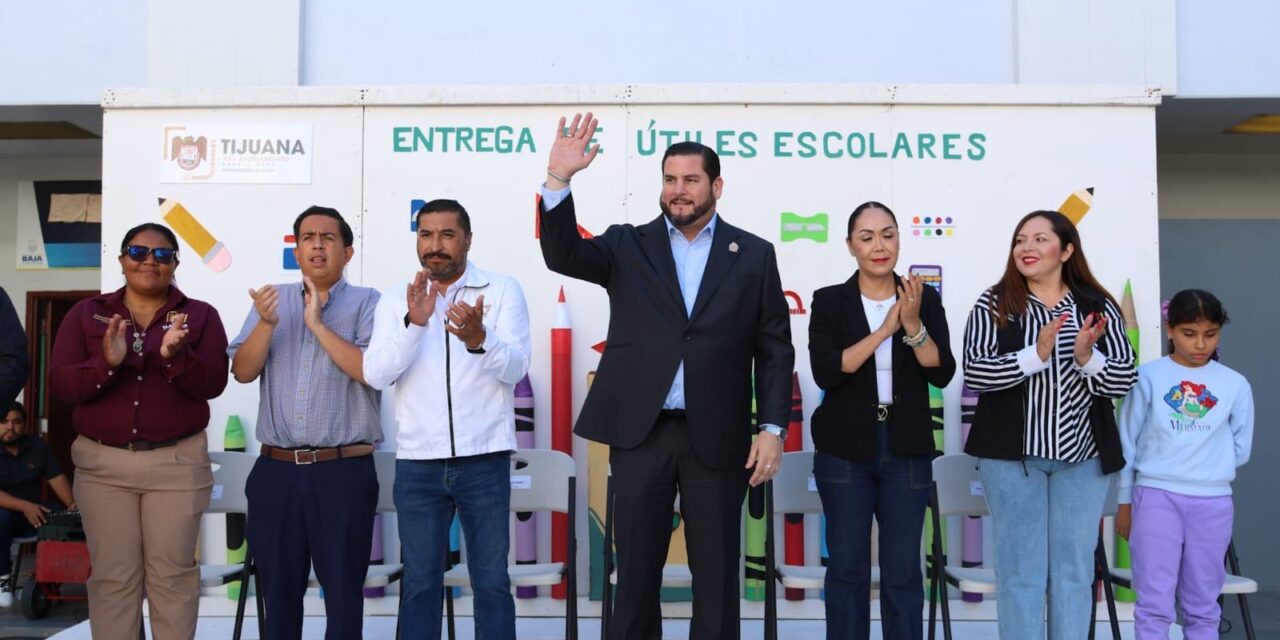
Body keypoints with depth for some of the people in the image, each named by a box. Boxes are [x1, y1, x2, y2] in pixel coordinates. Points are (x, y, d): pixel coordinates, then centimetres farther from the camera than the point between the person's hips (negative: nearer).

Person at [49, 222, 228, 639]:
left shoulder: (200, 315, 4)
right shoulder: (86, 313, 7)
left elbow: (213, 384, -6)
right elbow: (59, 384, -2)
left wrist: (176, 356, -24)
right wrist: (106, 362, -21)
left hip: (178, 463, -1)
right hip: (102, 464, 1)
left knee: (172, 574, 4)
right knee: (112, 576, 5)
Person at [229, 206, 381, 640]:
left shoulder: (366, 303, -1)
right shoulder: (272, 299, 11)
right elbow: (242, 371, 3)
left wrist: (319, 325, -16)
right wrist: (267, 323, -14)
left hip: (343, 472, -3)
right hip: (276, 470, 4)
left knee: (343, 588, 6)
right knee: (277, 587, 14)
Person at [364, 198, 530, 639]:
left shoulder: (502, 290, 1)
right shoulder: (395, 302, 7)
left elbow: (516, 367, -10)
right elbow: (375, 374, -6)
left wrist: (478, 340, -30)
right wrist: (414, 323, -21)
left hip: (485, 461, -2)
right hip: (417, 465, 2)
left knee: (492, 583, 4)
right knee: (419, 583, 9)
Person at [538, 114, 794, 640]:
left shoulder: (754, 255, 5)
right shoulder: (628, 246, 7)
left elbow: (774, 349, 4)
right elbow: (562, 254, -9)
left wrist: (773, 428, -4)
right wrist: (559, 178, -21)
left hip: (716, 437, 0)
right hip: (641, 433, 1)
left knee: (717, 572, 8)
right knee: (636, 569, 10)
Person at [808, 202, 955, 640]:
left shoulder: (925, 299, 5)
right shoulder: (829, 301, 0)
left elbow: (942, 374, -4)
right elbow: (826, 372, -13)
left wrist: (913, 325, -17)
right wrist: (884, 330, -18)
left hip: (907, 450, 1)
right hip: (844, 450, -1)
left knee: (903, 570, 4)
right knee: (847, 566, 5)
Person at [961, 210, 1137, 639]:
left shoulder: (1099, 307, 4)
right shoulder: (993, 305, -1)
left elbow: (1124, 381, -1)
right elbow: (974, 373, -12)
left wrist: (1087, 357, -20)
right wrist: (1035, 355, -23)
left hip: (1084, 457, 2)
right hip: (1013, 456, -2)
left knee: (1074, 570, 10)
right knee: (1020, 572, 3)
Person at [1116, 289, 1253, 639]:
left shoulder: (1235, 385, 3)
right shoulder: (1148, 377, -2)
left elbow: (1240, 449, 12)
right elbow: (1127, 443, 3)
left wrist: (1210, 467, 2)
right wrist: (1125, 502, 5)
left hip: (1213, 502, 2)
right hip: (1156, 496, -2)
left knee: (1203, 606, 11)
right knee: (1154, 603, -2)